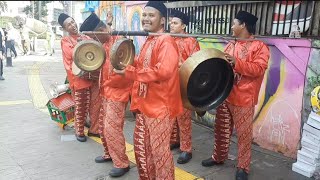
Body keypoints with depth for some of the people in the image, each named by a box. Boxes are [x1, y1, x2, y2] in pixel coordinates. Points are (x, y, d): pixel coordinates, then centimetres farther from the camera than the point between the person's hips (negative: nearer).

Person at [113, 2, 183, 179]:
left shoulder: (166, 41, -16)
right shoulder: (148, 41, 13)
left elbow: (163, 70, -30)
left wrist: (129, 72, -23)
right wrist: (130, 63, 5)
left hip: (160, 106, -9)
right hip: (144, 104, 10)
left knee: (159, 151, 4)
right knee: (141, 147, 20)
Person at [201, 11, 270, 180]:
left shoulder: (259, 46, -8)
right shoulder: (230, 45, 14)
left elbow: (258, 69, -20)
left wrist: (236, 62, -27)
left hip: (243, 99, -6)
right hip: (224, 95, 7)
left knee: (244, 134, 4)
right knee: (221, 129, 16)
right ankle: (218, 157, 34)